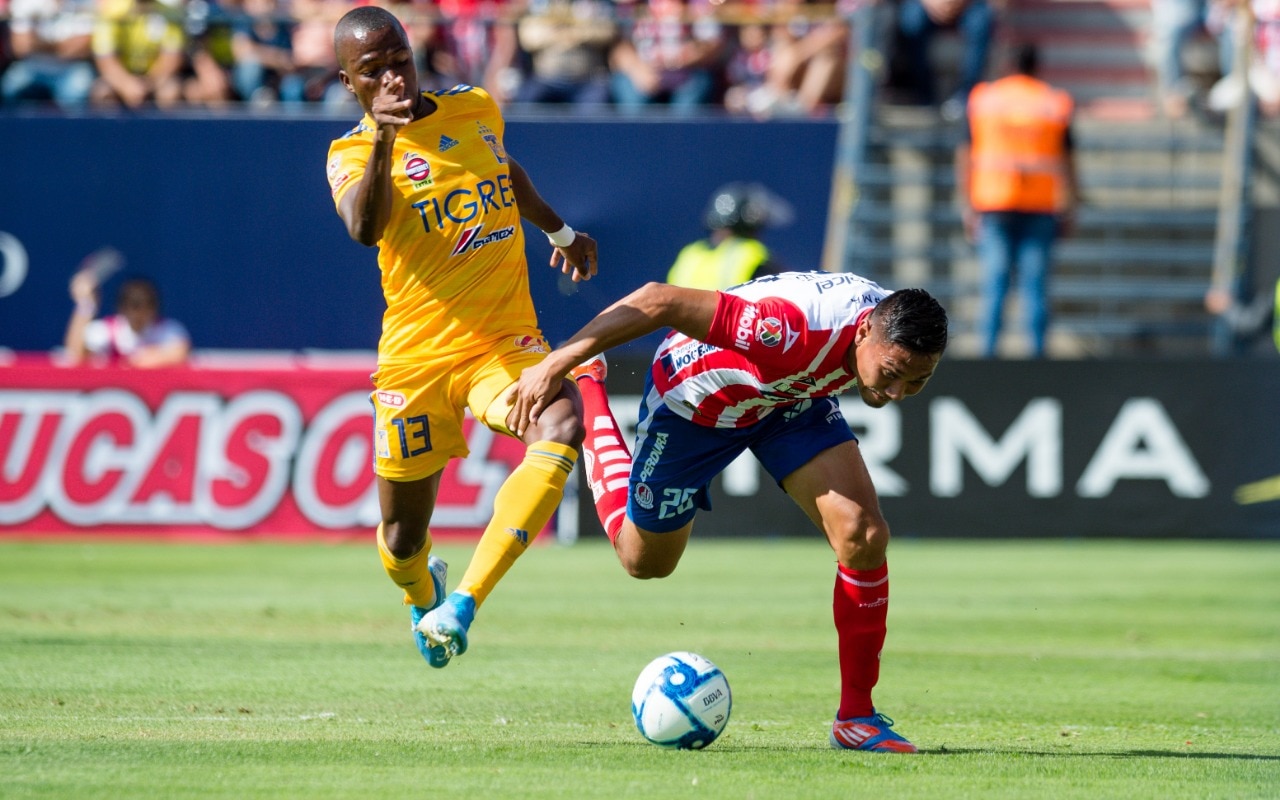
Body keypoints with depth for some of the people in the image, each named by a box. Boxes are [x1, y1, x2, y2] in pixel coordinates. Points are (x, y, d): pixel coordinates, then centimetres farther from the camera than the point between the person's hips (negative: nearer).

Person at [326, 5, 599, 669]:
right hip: (415, 357, -2)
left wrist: (560, 230, 42)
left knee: (562, 430, -31)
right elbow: (364, 228, -29)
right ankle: (423, 595, 46)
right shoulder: (351, 153, -5)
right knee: (403, 536, 6)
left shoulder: (475, 109, 7)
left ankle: (461, 606, -33)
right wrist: (383, 141, -42)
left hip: (507, 340, 2)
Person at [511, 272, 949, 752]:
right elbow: (658, 301, -41)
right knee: (645, 560, 19)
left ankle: (856, 717, -3)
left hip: (792, 394, 5)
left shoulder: (896, 333, -26)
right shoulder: (797, 329, -46)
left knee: (864, 536, -17)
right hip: (693, 393, -4)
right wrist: (555, 364, -36)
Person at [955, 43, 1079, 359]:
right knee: (1035, 283, 1)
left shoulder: (983, 99, 6)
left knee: (993, 284, 1)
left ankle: (988, 351, -6)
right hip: (1041, 205, 0)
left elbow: (965, 155, 4)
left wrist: (966, 205, 6)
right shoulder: (1054, 103, 5)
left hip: (992, 202, 0)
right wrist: (1069, 209, 8)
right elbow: (1067, 158, 4)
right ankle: (1037, 351, -5)